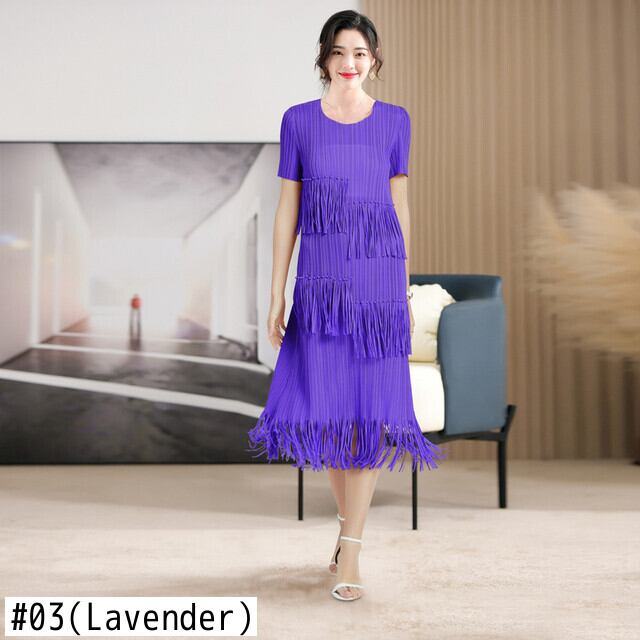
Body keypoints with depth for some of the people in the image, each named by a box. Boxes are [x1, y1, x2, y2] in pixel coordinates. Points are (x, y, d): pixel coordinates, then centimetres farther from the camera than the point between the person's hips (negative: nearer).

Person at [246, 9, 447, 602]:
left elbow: (399, 205, 10)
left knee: (371, 414, -2)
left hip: (378, 280, 0)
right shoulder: (299, 120, 5)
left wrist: (405, 291, 8)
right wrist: (277, 293, 1)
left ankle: (350, 551, 7)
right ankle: (349, 520, 28)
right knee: (322, 413, 4)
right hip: (319, 282, 0)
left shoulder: (394, 121, 7)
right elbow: (287, 210, 5)